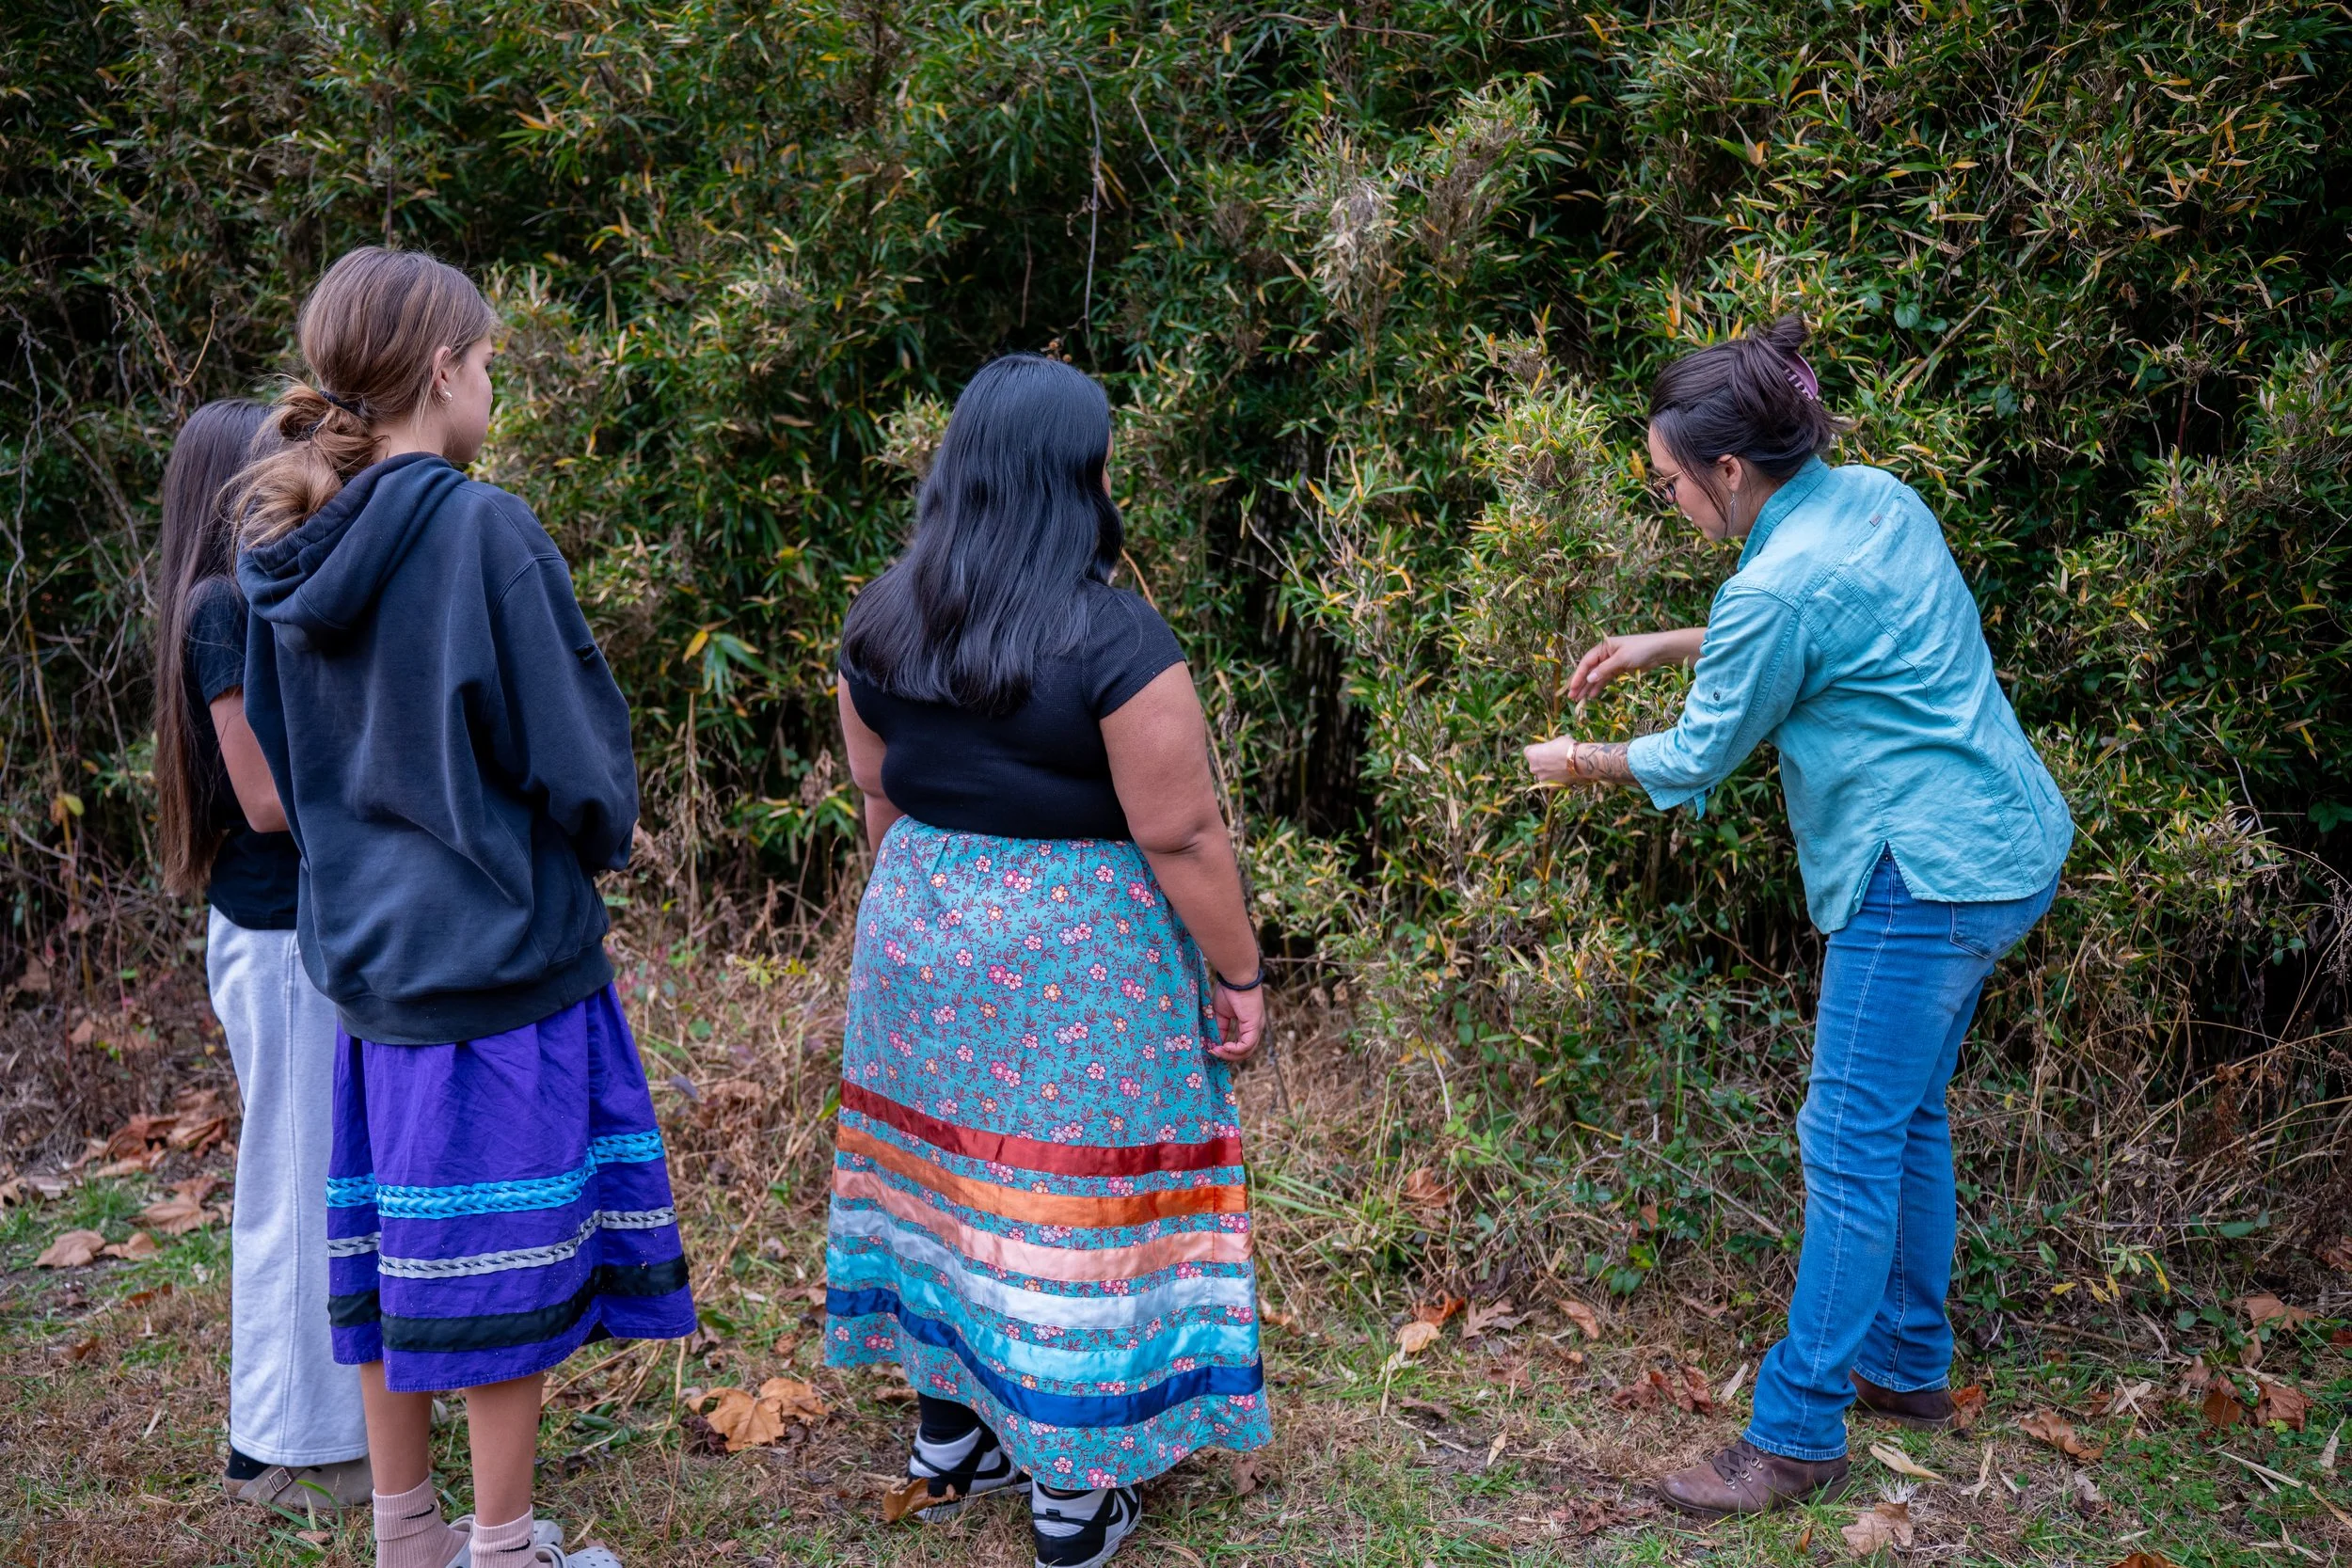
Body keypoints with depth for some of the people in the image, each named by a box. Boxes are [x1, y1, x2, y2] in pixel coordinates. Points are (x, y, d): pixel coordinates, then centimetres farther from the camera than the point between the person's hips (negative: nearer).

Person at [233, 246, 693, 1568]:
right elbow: (572, 751, -15)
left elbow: (290, 762, 14)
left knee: (393, 1243, 16)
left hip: (369, 949, 7)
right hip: (500, 950, -7)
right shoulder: (482, 531, -18)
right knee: (507, 1259, 5)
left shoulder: (293, 553, 5)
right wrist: (609, 838, 4)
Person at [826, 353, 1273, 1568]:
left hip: (920, 934, 6)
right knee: (1074, 1197, 7)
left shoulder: (880, 622, 0)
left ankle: (947, 1434, 33)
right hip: (1078, 962, -6)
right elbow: (1183, 837, -17)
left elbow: (880, 796, 9)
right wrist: (1237, 972, -6)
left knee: (946, 1171, 19)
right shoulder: (1114, 639, -19)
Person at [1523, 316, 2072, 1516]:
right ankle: (1910, 1365, 33)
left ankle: (1797, 1437, 3)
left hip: (1928, 879, -10)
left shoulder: (1779, 585, -21)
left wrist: (1575, 764, 10)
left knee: (1851, 1144, -4)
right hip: (2007, 848, 10)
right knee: (1909, 1113, 19)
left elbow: (1696, 756, -8)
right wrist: (1661, 645, 23)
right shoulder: (1877, 498, 6)